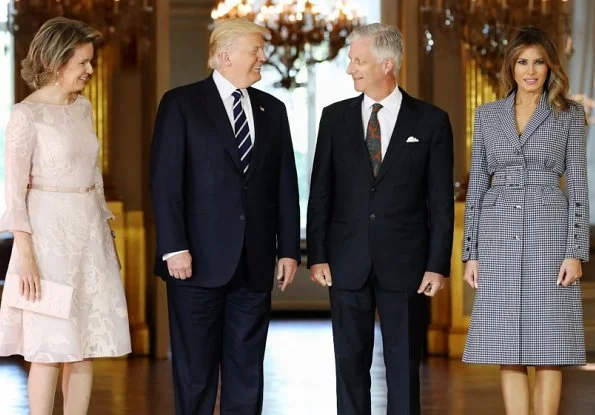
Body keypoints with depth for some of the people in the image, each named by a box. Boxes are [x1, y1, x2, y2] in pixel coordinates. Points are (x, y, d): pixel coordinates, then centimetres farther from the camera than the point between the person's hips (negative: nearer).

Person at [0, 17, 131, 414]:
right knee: (51, 347, -5)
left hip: (89, 232, 7)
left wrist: (105, 228, 15)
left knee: (86, 345, 6)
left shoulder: (83, 107, 10)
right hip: (49, 232, -7)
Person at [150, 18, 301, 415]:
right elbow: (165, 181, -7)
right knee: (195, 370, 2)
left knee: (247, 370, 7)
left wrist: (289, 249, 6)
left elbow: (286, 185, 12)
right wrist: (174, 247, -14)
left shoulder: (272, 110, 13)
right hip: (200, 261, -4)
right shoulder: (182, 103, -2)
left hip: (254, 263, 4)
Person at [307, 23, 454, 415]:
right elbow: (321, 192, 6)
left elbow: (441, 201, 0)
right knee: (350, 361, 6)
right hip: (348, 264, 2)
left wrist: (438, 264, -5)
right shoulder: (335, 117, 6)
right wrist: (317, 256, -1)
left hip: (405, 264, -2)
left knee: (404, 364, 4)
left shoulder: (431, 121, 0)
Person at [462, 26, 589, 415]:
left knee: (549, 348, -3)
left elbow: (578, 185, 1)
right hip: (499, 236, 2)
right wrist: (471, 253, 5)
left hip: (549, 232, -2)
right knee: (507, 351, 3)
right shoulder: (488, 114, 11)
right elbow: (477, 184, 11)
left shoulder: (570, 114, 4)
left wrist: (575, 251, -8)